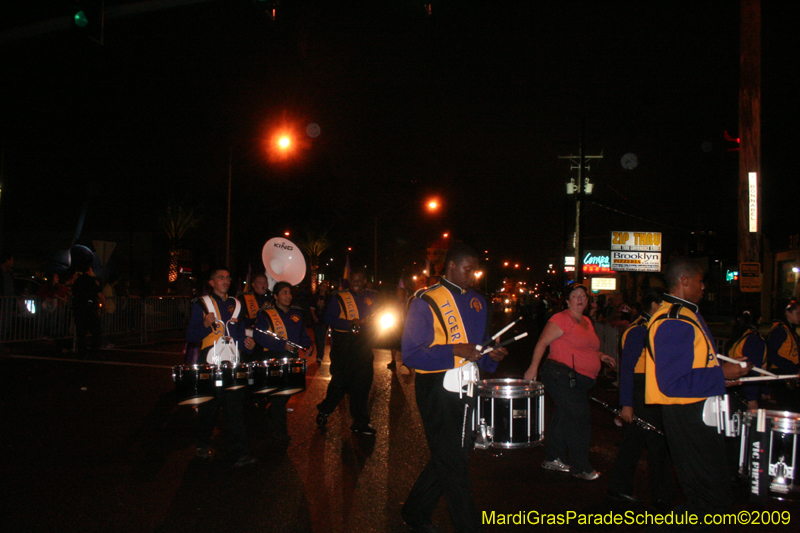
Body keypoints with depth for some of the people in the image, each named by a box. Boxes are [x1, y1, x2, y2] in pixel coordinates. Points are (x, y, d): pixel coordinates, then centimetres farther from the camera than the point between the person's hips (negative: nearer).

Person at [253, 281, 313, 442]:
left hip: (292, 359, 6)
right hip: (274, 359, -6)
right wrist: (282, 345, -21)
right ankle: (280, 430, 7)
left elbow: (303, 334, 20)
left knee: (288, 392, 11)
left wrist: (308, 344, -2)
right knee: (279, 396, -6)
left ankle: (271, 416, 36)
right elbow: (259, 336, -14)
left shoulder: (297, 314, 15)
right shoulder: (266, 314, -3)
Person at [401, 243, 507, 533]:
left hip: (467, 388, 7)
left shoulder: (477, 302, 11)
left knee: (448, 458, 15)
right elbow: (411, 354, -14)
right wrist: (453, 351, -23)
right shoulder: (425, 302, -10)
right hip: (437, 391, -7)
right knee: (452, 462, -1)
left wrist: (492, 354, 1)